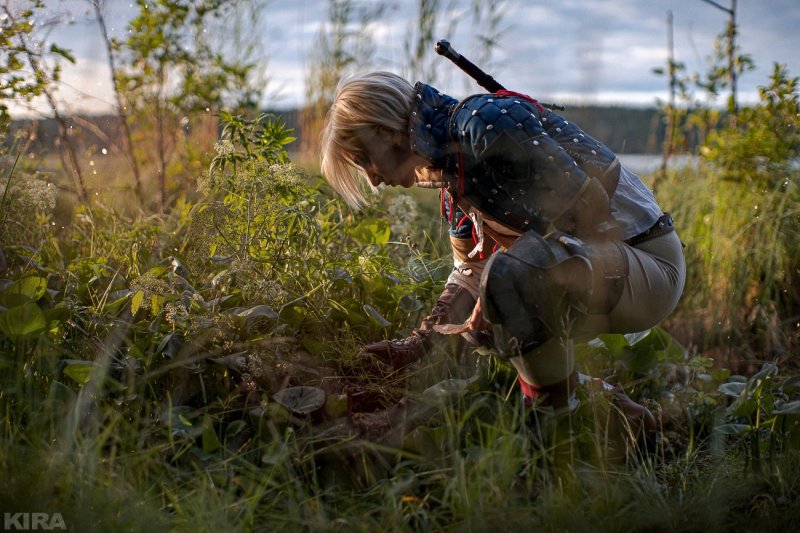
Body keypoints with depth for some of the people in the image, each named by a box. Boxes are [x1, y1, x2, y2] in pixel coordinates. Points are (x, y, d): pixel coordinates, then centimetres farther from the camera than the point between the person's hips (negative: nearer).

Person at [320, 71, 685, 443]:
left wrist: (504, 281, -22)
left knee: (511, 272, -34)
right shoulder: (450, 174, 11)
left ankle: (560, 414, -11)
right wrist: (417, 344, 11)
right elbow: (470, 272, 18)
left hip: (650, 263, -10)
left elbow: (587, 201, -24)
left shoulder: (484, 122, -19)